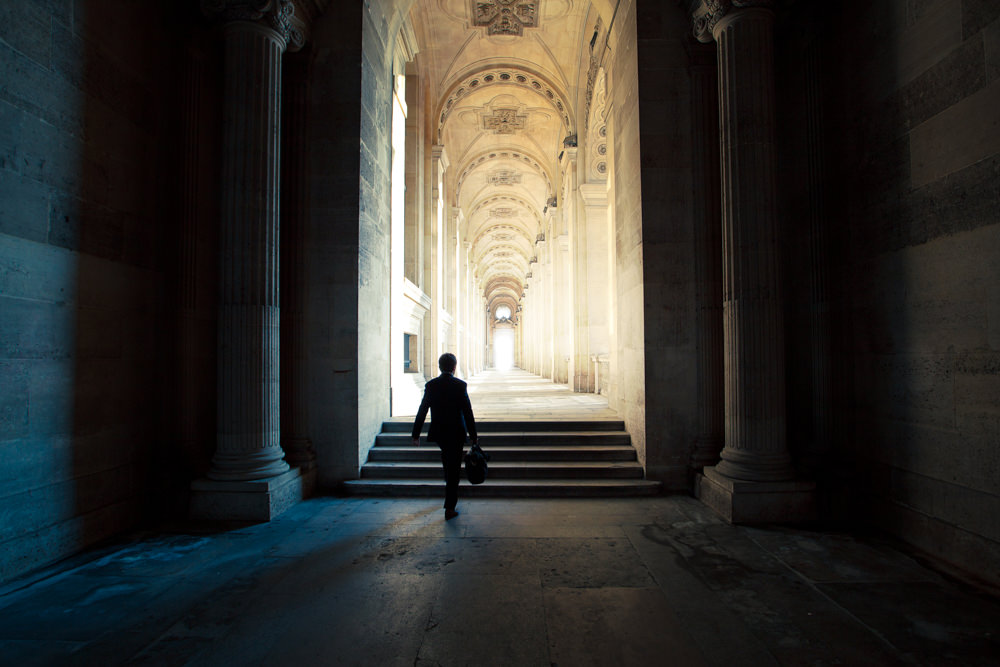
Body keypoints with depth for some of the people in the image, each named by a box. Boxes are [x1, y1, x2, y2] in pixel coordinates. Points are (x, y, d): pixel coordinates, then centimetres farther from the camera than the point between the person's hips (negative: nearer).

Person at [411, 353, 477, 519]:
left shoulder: (430, 385, -4)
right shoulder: (460, 385, -12)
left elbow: (422, 411, -2)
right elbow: (468, 413, -10)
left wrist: (416, 434, 5)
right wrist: (473, 436, -2)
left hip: (438, 432, 4)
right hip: (456, 433, -4)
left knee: (447, 455, 33)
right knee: (454, 469, 4)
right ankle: (450, 508, 7)